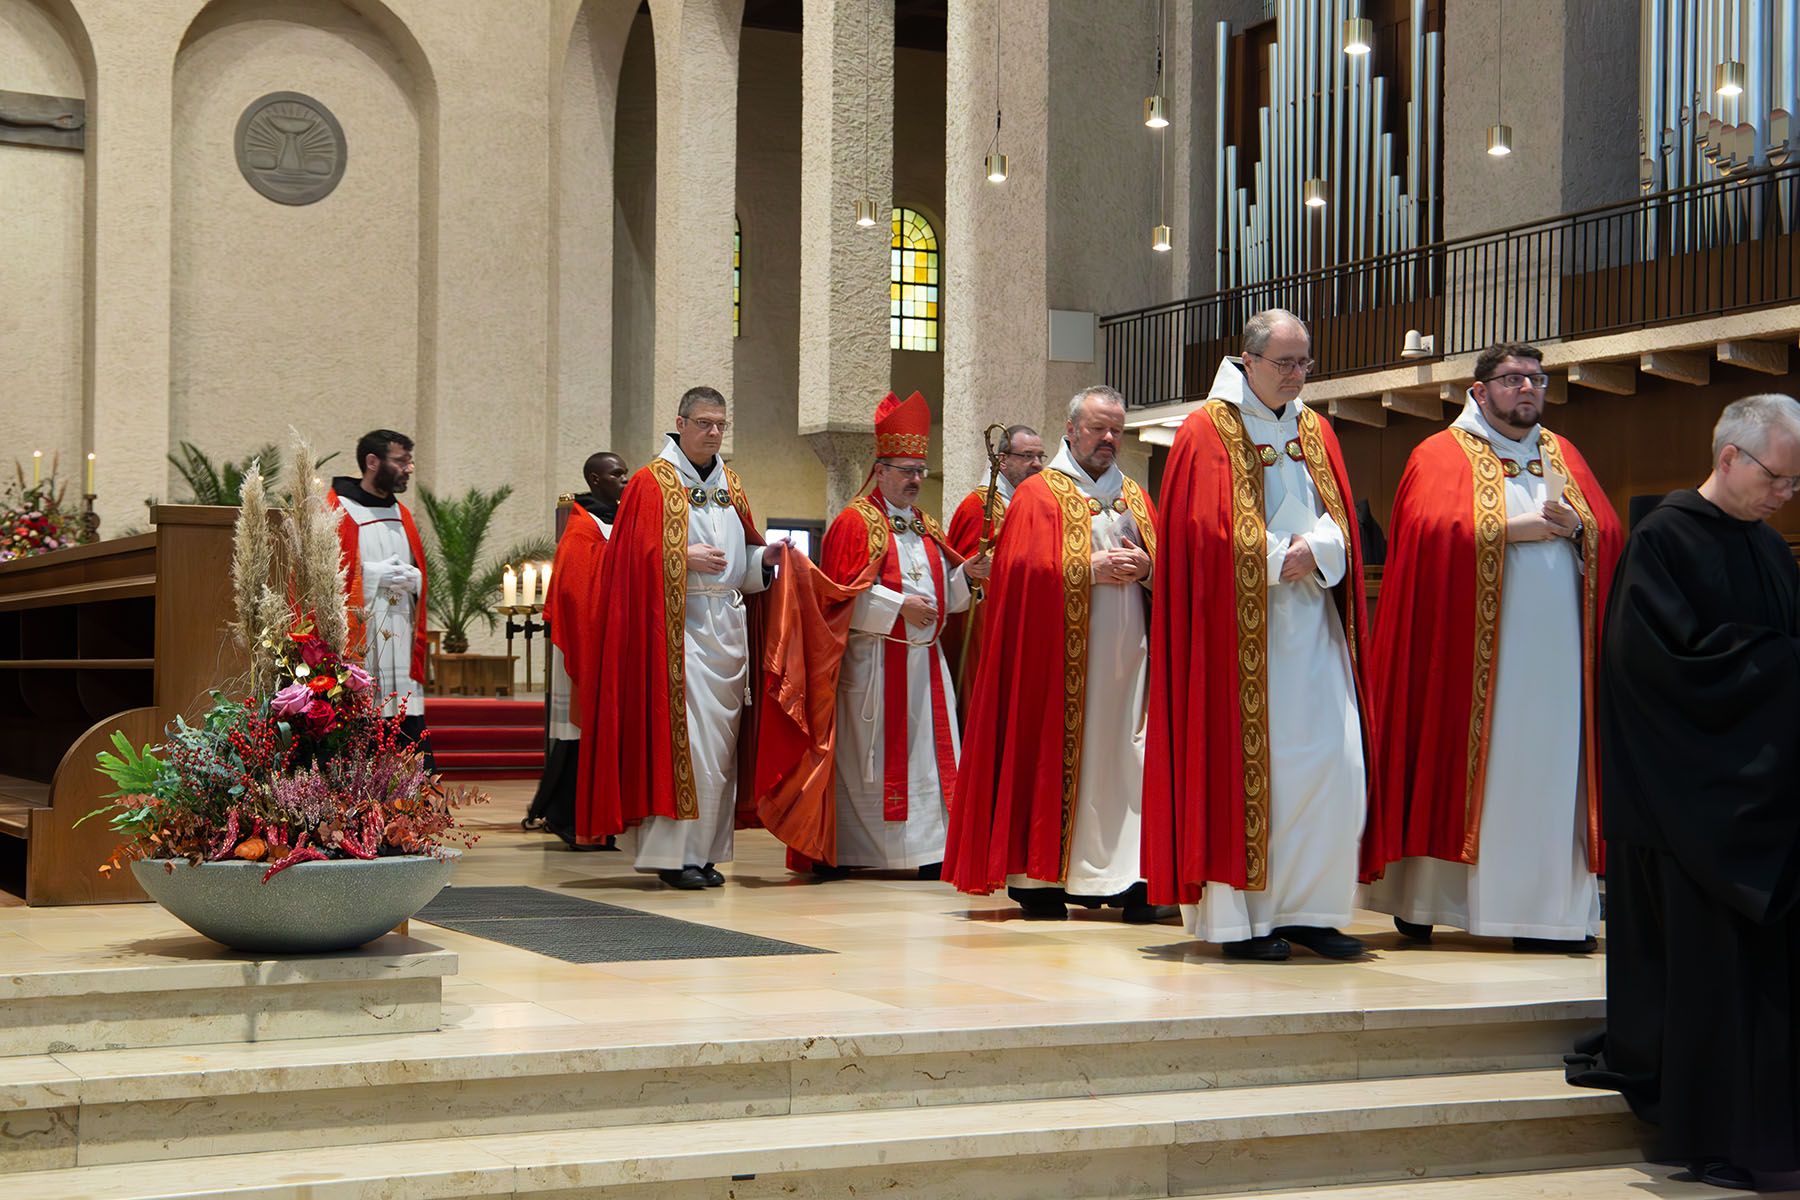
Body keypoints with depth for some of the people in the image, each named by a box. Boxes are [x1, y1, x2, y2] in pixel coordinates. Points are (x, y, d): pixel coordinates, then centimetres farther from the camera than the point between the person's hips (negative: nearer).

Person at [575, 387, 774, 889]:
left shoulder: (730, 485, 16)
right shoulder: (651, 483, -3)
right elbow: (637, 557, -8)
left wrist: (765, 557, 1)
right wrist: (687, 558, -18)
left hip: (729, 626, 7)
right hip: (677, 628, -7)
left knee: (720, 744, 6)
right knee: (686, 739, -13)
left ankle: (705, 852, 12)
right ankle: (674, 853, -8)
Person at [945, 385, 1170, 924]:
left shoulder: (1137, 499, 20)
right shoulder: (1039, 494, 5)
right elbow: (1026, 570, -7)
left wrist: (1146, 568, -6)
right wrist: (1091, 569, -14)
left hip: (1126, 653, 4)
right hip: (1059, 653, -4)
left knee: (1125, 755, -3)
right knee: (1055, 753, -5)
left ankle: (1127, 877, -6)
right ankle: (1038, 878, 1)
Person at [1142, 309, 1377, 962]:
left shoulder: (1315, 432, 16)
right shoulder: (1208, 432, -2)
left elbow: (1341, 519, 11)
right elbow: (1204, 531, -9)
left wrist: (1315, 551, -10)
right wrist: (1282, 557, -11)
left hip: (1312, 624, 6)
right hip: (1238, 628, -5)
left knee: (1333, 761, -2)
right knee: (1240, 763, -5)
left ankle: (1306, 907, 7)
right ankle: (1238, 916, 0)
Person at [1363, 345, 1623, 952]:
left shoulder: (1562, 455, 19)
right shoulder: (1443, 454, 4)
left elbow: (1610, 534, 12)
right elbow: (1431, 531, -12)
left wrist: (1577, 527, -8)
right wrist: (1507, 529, -15)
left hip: (1555, 651, 4)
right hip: (1473, 649, -4)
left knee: (1549, 771, 0)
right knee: (1459, 764, -3)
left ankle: (1547, 910, 2)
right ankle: (1422, 900, 4)